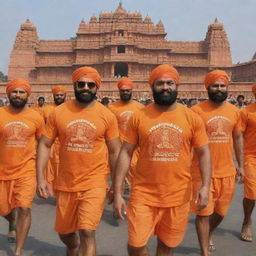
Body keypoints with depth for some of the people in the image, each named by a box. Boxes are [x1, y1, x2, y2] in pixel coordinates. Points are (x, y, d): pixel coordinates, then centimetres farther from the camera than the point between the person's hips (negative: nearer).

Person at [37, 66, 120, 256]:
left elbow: (115, 151, 1)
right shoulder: (58, 113, -3)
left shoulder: (107, 115, -6)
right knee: (64, 231, 20)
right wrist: (40, 177, -5)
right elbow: (45, 145, 2)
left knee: (87, 232, -13)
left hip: (94, 183, -3)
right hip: (65, 184, 3)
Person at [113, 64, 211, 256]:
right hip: (144, 194, -1)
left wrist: (205, 186, -13)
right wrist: (118, 192, -6)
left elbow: (204, 153, 2)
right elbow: (126, 153, -3)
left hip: (178, 196, 1)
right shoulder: (139, 117, -4)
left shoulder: (192, 118, -2)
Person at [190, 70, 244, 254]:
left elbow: (238, 138, 14)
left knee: (221, 211, 20)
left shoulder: (234, 111, 4)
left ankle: (208, 236, 48)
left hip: (227, 171, 5)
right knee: (204, 213, 4)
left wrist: (240, 165, 14)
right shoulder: (197, 110, -11)